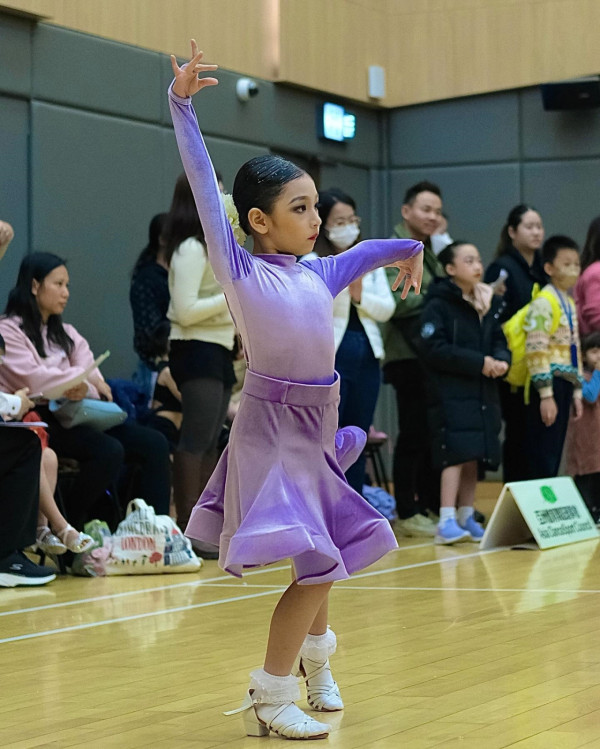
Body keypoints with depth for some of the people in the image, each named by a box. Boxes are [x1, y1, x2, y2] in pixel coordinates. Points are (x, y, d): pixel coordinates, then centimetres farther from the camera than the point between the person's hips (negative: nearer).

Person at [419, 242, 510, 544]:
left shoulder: (488, 304, 14)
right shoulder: (438, 305, -7)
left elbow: (500, 341, 17)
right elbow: (434, 349, -15)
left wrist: (500, 361, -7)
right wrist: (479, 362, -16)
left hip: (483, 394, 6)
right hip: (451, 394, -6)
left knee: (473, 458, 7)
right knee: (456, 454, -14)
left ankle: (465, 518, 16)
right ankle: (446, 522, -14)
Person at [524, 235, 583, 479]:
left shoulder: (570, 304, 18)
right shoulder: (544, 303, -11)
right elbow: (537, 352, -17)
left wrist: (577, 392, 20)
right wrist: (546, 395, -19)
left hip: (564, 385, 9)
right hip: (549, 385, -9)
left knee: (554, 458, 10)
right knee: (542, 460, -7)